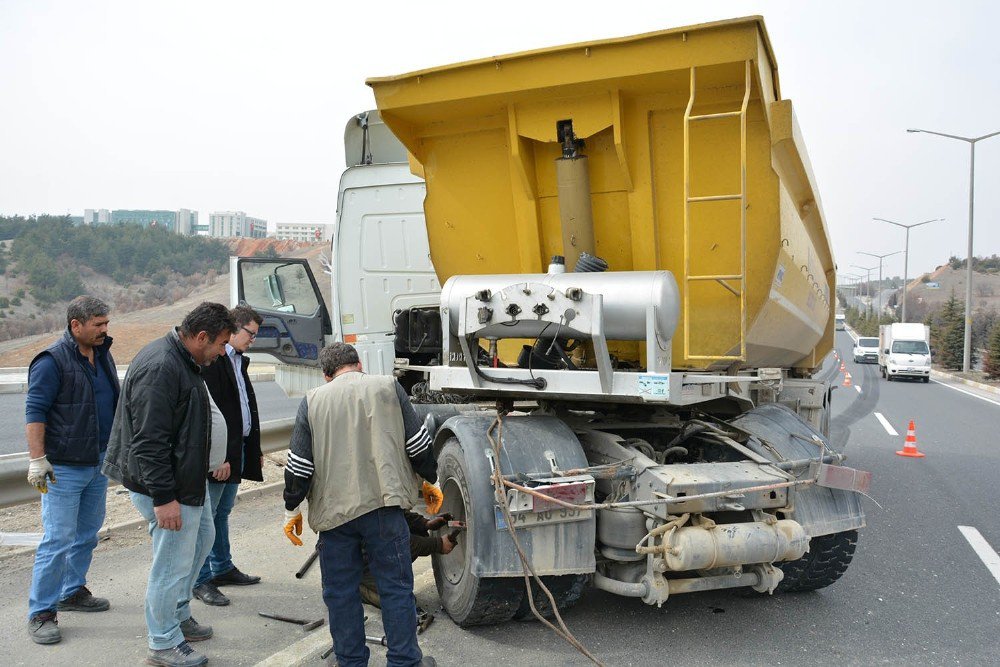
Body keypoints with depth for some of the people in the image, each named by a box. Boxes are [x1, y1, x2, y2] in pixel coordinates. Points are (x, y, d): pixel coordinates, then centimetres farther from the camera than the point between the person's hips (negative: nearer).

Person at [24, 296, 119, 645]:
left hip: (99, 463, 8)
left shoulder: (102, 355, 11)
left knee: (87, 534, 17)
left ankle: (73, 592, 32)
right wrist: (37, 459, -21)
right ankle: (41, 613, 4)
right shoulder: (52, 361, -14)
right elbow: (34, 412, -16)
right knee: (58, 540, -6)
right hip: (63, 468, -8)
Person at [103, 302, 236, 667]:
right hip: (165, 486, -11)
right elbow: (148, 441, -28)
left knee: (202, 536, 24)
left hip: (187, 478, 11)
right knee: (173, 563, -1)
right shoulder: (159, 368, -25)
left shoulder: (184, 361, 9)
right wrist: (163, 497, -27)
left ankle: (179, 615, 40)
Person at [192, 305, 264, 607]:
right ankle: (202, 580, 10)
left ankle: (223, 568, 31)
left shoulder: (238, 361, 15)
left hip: (237, 450, 9)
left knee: (222, 513, 19)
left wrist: (255, 448, 18)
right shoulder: (212, 361, -16)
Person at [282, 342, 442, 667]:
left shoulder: (312, 401, 8)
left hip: (333, 512, 1)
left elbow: (299, 464, 5)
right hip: (383, 505, -1)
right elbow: (417, 442, 4)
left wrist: (292, 509, 16)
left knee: (340, 592, 13)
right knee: (396, 586, 7)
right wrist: (430, 481, 18)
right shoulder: (386, 387, 6)